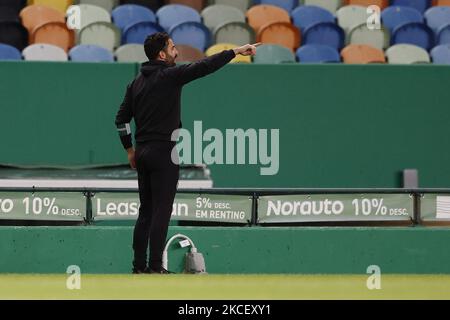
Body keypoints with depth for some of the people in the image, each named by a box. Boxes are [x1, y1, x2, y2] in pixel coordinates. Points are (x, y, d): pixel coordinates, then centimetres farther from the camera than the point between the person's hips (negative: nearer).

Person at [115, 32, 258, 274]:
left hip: (142, 154, 7)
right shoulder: (169, 76, -10)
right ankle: (155, 268, -8)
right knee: (161, 212, -6)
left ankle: (139, 265, 11)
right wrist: (236, 51, -14)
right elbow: (204, 66, -18)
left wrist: (130, 150, 20)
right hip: (163, 153, -7)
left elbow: (121, 119, 14)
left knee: (146, 211, 11)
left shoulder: (137, 82, 12)